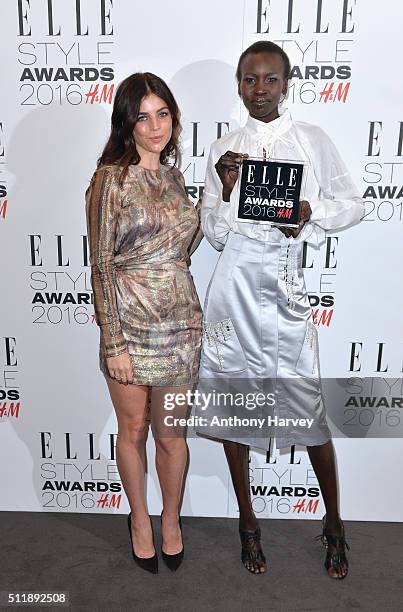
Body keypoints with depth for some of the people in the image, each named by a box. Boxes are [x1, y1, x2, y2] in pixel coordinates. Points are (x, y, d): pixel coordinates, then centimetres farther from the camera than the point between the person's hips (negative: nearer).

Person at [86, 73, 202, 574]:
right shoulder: (110, 180, -8)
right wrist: (113, 343, -13)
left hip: (179, 324, 4)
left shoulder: (173, 177, 10)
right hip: (130, 324, -4)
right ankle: (140, 519, 40)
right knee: (133, 431, 15)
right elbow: (101, 265, -11)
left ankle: (171, 519, 40)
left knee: (171, 434, 15)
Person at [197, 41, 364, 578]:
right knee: (233, 401, 8)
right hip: (234, 283, 2)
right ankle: (247, 521, 28)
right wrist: (227, 189, -10)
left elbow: (354, 204, 8)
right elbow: (215, 236, 6)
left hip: (285, 285, -1)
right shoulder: (223, 149, 9)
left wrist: (312, 211, -10)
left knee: (309, 406, 1)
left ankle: (334, 523, 26)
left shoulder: (313, 140, 7)